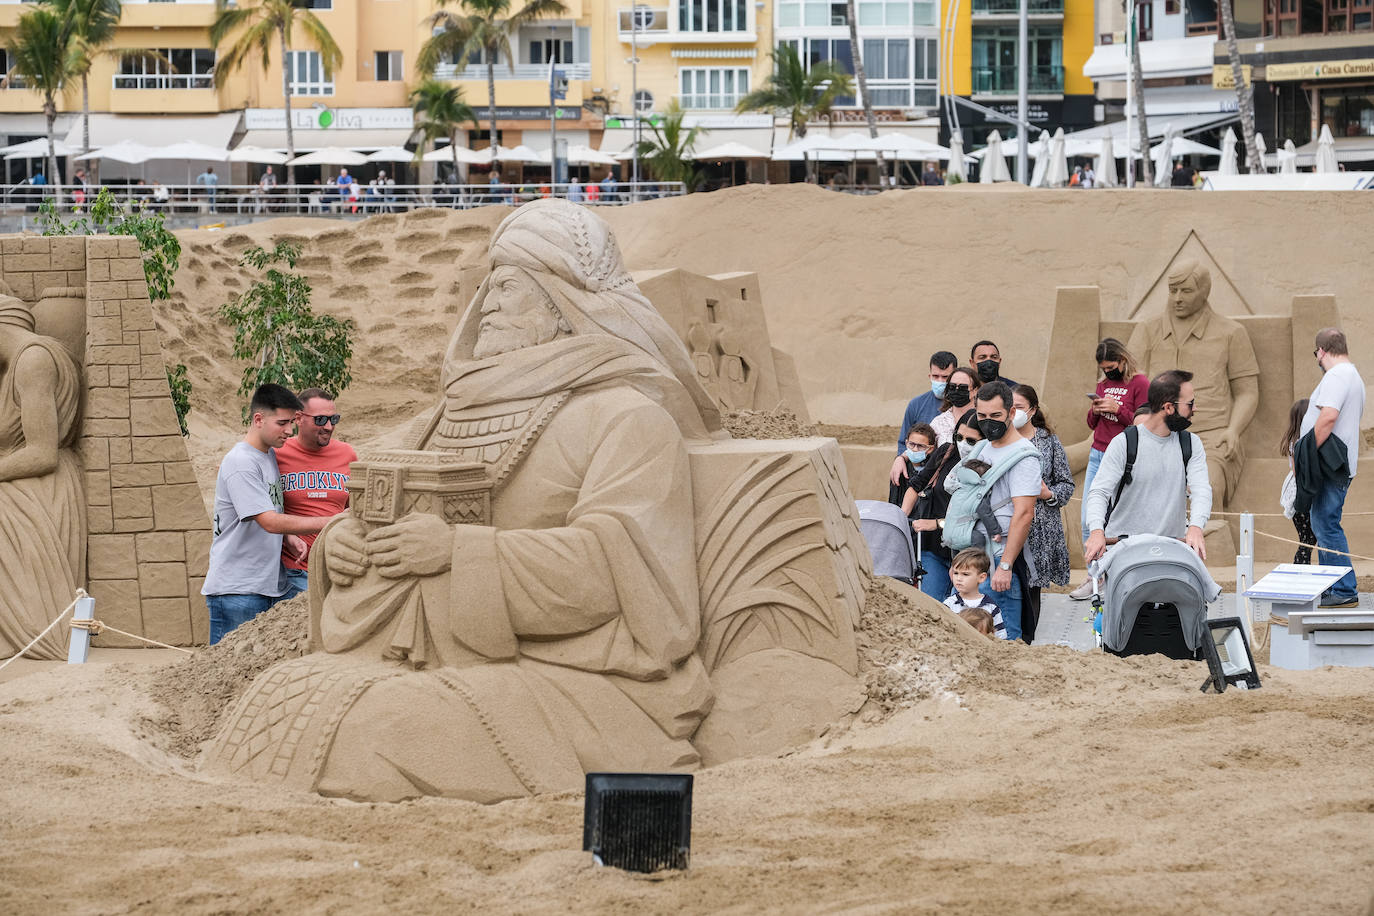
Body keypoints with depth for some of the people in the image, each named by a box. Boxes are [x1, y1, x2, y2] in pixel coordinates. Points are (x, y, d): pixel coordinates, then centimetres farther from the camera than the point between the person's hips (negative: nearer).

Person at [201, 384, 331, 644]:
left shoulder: (270, 455, 13)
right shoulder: (240, 464, -15)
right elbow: (270, 522, -22)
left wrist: (287, 540, 1)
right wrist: (328, 523, -22)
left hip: (272, 584, 8)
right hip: (237, 591, -8)